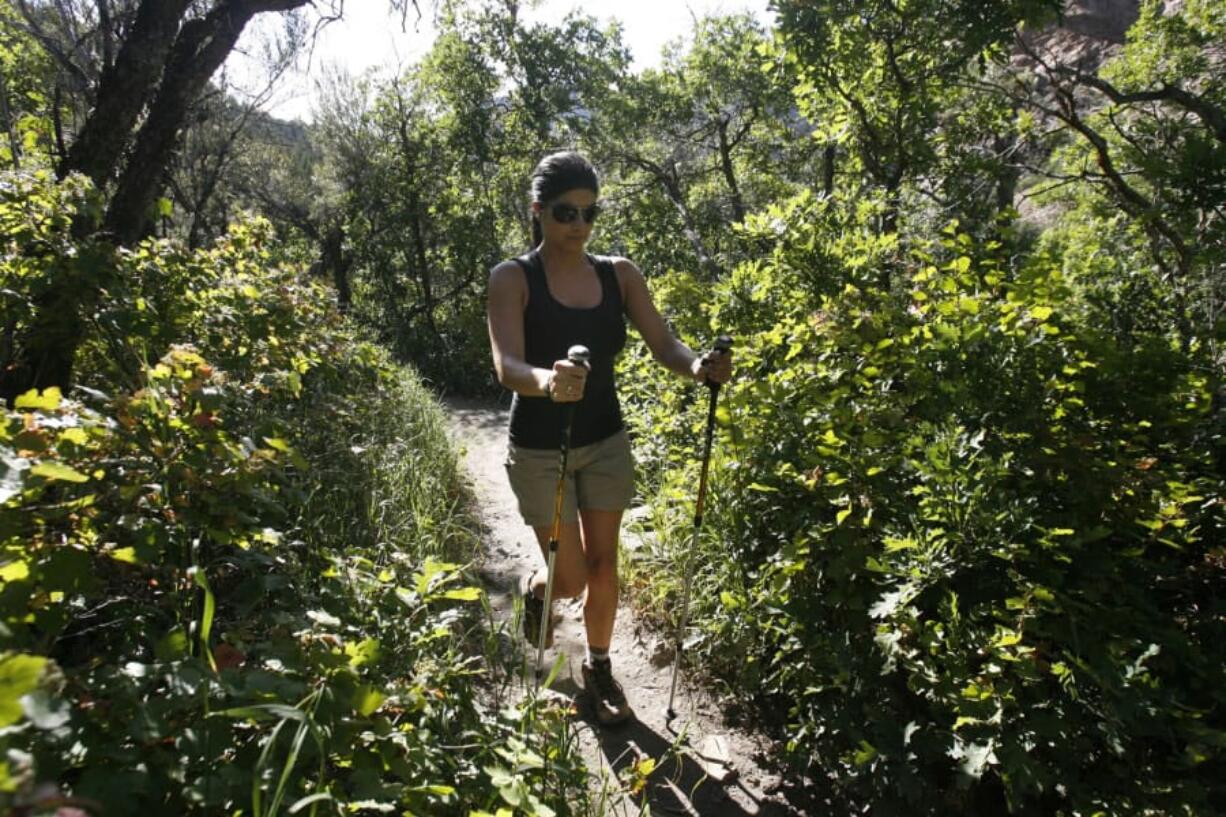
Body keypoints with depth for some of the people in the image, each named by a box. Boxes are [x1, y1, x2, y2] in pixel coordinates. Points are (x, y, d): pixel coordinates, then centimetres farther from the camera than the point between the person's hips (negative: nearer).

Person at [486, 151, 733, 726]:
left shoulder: (619, 275, -1)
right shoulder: (514, 279, -13)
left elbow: (662, 342, -9)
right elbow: (507, 366, -26)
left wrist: (697, 366, -32)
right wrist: (545, 381, -49)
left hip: (606, 442, 3)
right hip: (540, 449, -3)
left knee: (603, 563, 11)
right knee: (569, 579, 4)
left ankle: (599, 669, 35)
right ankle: (534, 589, 42)